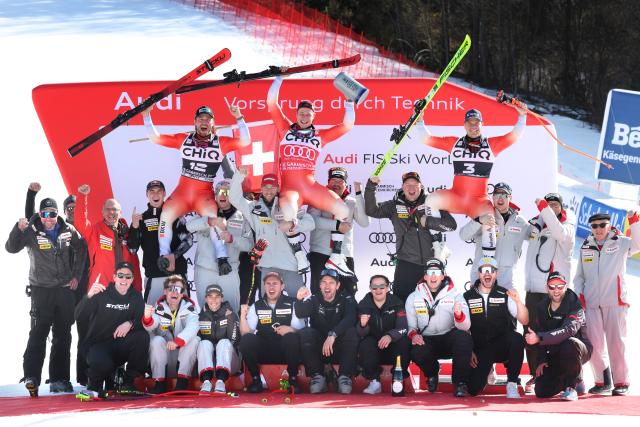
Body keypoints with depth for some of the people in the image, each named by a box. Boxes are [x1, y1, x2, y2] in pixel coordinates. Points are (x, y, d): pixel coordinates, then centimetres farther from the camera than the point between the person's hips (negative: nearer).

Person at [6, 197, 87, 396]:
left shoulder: (68, 230, 2)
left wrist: (76, 275, 11)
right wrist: (18, 229, -29)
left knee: (63, 336, 8)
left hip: (65, 289, 4)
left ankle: (59, 379, 15)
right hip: (41, 290, -4)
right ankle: (31, 376, -17)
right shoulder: (31, 232, -5)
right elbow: (11, 248, -14)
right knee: (38, 333, -14)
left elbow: (81, 250, 17)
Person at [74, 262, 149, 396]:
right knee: (102, 364, -37)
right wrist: (89, 296, -32)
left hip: (122, 347, 3)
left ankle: (130, 383, -12)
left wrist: (130, 323, -28)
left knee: (142, 336, -27)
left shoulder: (136, 297, 7)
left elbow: (143, 321, -5)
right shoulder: (102, 294, -4)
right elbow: (79, 317, -14)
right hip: (98, 345, -3)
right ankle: (95, 383, 3)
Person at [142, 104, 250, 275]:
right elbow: (155, 138, 7)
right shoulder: (184, 139, 7)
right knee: (166, 214, -22)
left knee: (212, 216, -29)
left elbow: (245, 141, -7)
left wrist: (239, 118, -16)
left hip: (205, 193, -2)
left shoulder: (220, 142, 3)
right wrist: (146, 117, -1)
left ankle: (222, 259, -29)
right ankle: (164, 255, -16)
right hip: (182, 190, 2)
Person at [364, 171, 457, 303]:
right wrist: (371, 186, -11)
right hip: (406, 265, 0)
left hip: (431, 262, 0)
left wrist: (428, 222, -14)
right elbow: (372, 210, -2)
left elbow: (451, 224, -2)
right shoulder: (395, 206, 6)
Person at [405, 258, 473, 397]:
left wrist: (458, 314, -38)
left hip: (449, 338, -1)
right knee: (417, 353, -33)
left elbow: (465, 327, -15)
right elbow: (410, 325, 7)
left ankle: (460, 382, -17)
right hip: (427, 341, 1)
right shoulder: (413, 298, 3)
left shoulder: (455, 295, -4)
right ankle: (432, 373, 8)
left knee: (464, 338, -35)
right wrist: (413, 334, -17)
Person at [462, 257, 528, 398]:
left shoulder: (505, 295, 2)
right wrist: (469, 351, -3)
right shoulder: (468, 297, 3)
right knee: (473, 389, -18)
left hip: (503, 347, 0)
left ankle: (512, 384, -18)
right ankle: (486, 370, 20)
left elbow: (524, 321, -5)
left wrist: (518, 301, -20)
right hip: (479, 349, 0)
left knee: (517, 338, -35)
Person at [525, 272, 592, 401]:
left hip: (580, 350, -5)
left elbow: (569, 330, -35)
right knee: (542, 391, -10)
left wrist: (539, 338, -46)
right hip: (554, 355, 5)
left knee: (571, 343, -40)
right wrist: (542, 360, -6)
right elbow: (540, 334, 8)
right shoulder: (542, 307, 3)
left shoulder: (574, 305, -17)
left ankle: (572, 386, -19)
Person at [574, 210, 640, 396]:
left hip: (615, 302, -3)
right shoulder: (585, 247, 15)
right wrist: (579, 294, 6)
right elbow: (579, 276, 20)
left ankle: (621, 382, 7)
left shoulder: (620, 243, 6)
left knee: (616, 342, -3)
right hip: (591, 303, 3)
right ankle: (603, 381, 14)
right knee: (593, 344, 0)